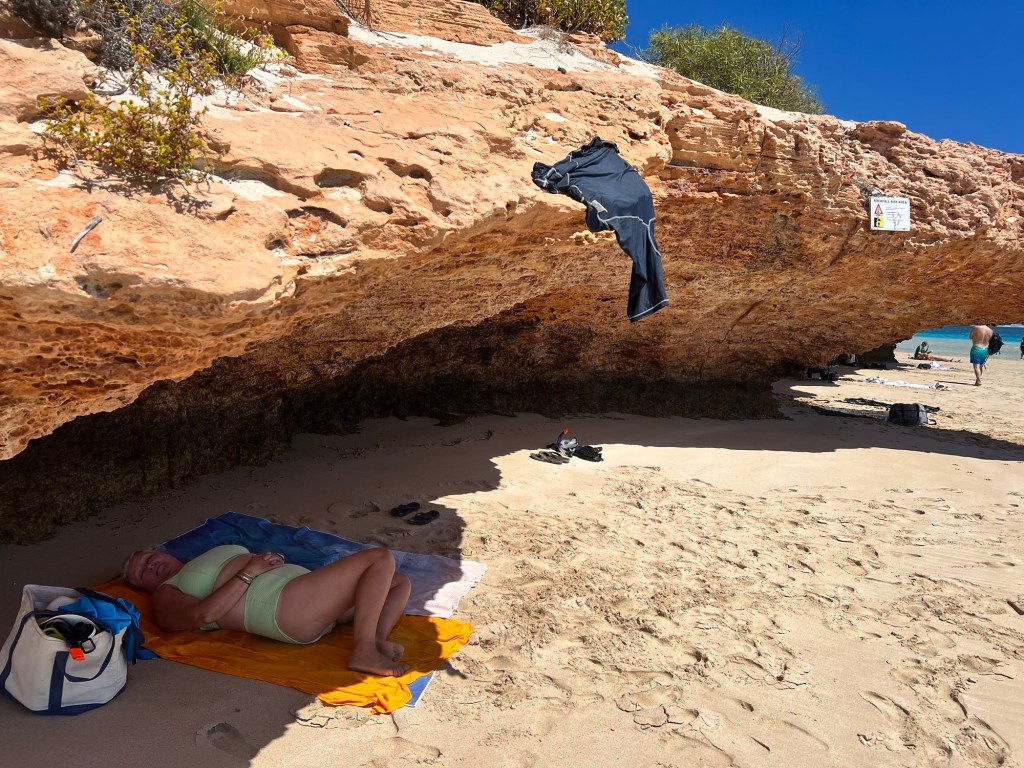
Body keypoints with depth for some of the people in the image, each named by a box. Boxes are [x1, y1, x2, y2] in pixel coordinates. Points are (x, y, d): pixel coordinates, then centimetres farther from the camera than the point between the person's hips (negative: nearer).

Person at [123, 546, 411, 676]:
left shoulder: (203, 563, 34)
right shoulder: (165, 596, 10)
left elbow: (262, 564, 31)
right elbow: (204, 613, -12)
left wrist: (272, 558, 8)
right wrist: (249, 572, -11)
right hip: (287, 601, -9)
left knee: (399, 582, 6)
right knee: (381, 558, -21)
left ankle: (377, 640, -16)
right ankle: (364, 652, -23)